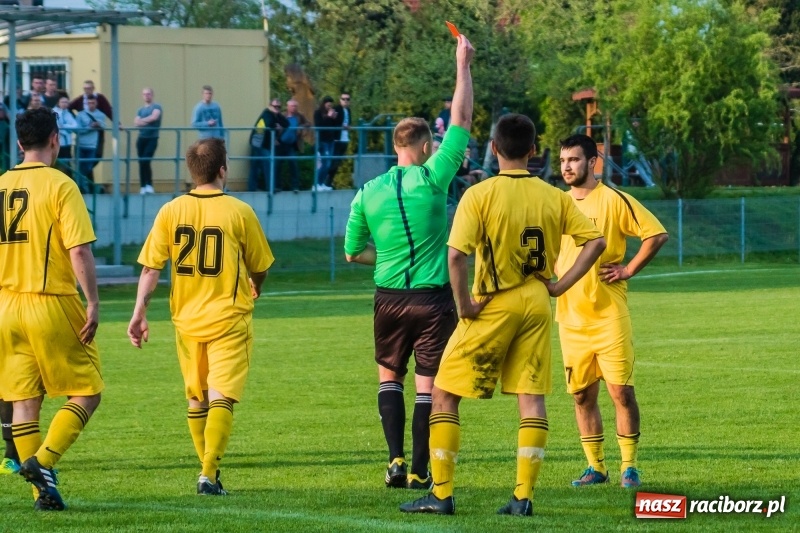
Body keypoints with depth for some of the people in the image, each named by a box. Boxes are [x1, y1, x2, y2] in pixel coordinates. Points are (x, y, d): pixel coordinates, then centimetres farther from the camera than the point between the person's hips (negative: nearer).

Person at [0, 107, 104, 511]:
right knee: (87, 393, 5)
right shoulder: (60, 185, -9)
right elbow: (79, 251, -16)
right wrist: (93, 302, -13)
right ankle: (43, 461, -12)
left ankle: (44, 491, 7)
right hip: (53, 304, -5)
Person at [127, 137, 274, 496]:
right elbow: (260, 267, 3)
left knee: (197, 399, 17)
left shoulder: (170, 212, -1)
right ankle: (209, 473, -18)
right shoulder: (239, 212, -8)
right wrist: (255, 289, 25)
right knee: (221, 397, -5)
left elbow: (150, 268, -4)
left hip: (187, 319, 4)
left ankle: (209, 470, 27)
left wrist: (139, 313, -1)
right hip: (229, 318, -4)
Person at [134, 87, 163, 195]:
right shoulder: (140, 110, 16)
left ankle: (149, 185, -10)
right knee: (141, 162, 3)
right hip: (142, 138, 5)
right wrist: (147, 121, -14)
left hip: (152, 138, -5)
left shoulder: (156, 107, 2)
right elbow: (136, 123, 4)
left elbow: (154, 117, -17)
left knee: (146, 161, -17)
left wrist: (142, 120, -5)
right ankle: (143, 187, 8)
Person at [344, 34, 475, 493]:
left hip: (390, 297, 3)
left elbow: (352, 252, 9)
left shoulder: (369, 193, -1)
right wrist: (463, 66, -1)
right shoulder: (432, 178, -10)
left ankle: (397, 458, 5)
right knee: (429, 386, 3)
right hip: (433, 297, -3)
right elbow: (462, 120, -7)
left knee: (390, 376, 18)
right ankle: (420, 471, 2)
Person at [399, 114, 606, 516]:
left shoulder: (480, 195, -11)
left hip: (494, 304, -4)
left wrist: (464, 304, -11)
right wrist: (560, 286, 3)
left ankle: (441, 494, 3)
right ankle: (524, 496, 2)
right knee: (531, 398, 7)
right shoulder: (554, 197, 2)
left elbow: (456, 254, -20)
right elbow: (595, 241, 0)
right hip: (537, 303, 4)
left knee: (444, 394, 5)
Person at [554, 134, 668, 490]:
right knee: (582, 395, 7)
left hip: (609, 314, -5)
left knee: (620, 390, -7)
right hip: (570, 317, 5)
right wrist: (555, 273, 11)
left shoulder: (613, 200, -7)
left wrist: (629, 270, -10)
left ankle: (629, 467, 1)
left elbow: (657, 234, -8)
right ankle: (595, 467, 15)